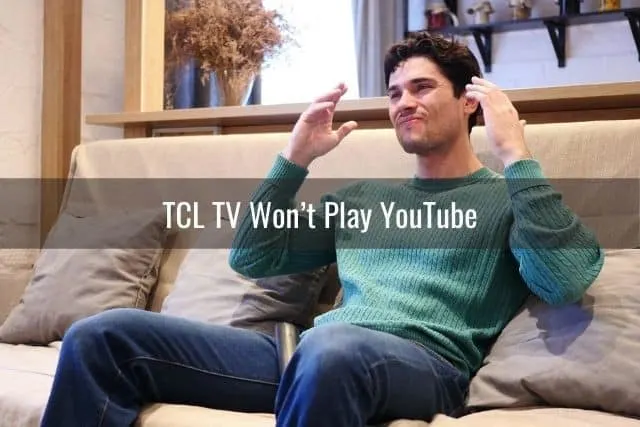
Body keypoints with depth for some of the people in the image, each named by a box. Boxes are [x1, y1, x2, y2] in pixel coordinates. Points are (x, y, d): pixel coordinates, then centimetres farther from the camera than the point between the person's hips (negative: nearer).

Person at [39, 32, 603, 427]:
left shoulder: (505, 199, 14)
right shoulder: (359, 197, 28)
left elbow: (570, 279, -8)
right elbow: (250, 259, 23)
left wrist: (514, 153, -6)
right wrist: (294, 159, 16)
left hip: (423, 362, -5)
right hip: (310, 353, 6)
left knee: (331, 349, -44)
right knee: (101, 336, -10)